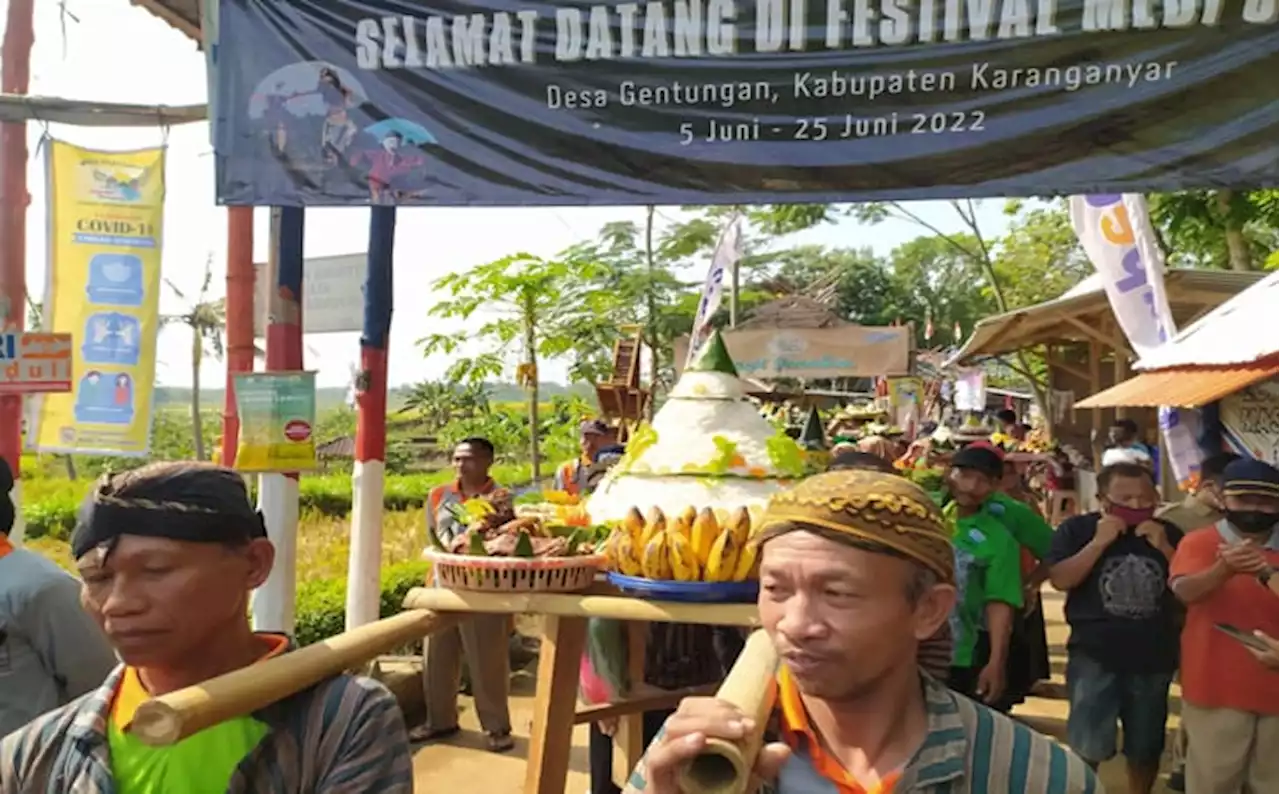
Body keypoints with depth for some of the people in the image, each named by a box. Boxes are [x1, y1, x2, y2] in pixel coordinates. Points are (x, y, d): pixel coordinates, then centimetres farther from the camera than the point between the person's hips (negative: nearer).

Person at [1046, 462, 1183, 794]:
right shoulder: (1078, 528, -3)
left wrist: (1164, 547, -11)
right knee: (1087, 746, 0)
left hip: (1154, 657, 3)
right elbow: (1060, 579, -15)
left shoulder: (1169, 533, 5)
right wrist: (1099, 542, -17)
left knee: (1145, 747, 16)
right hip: (1093, 655, -3)